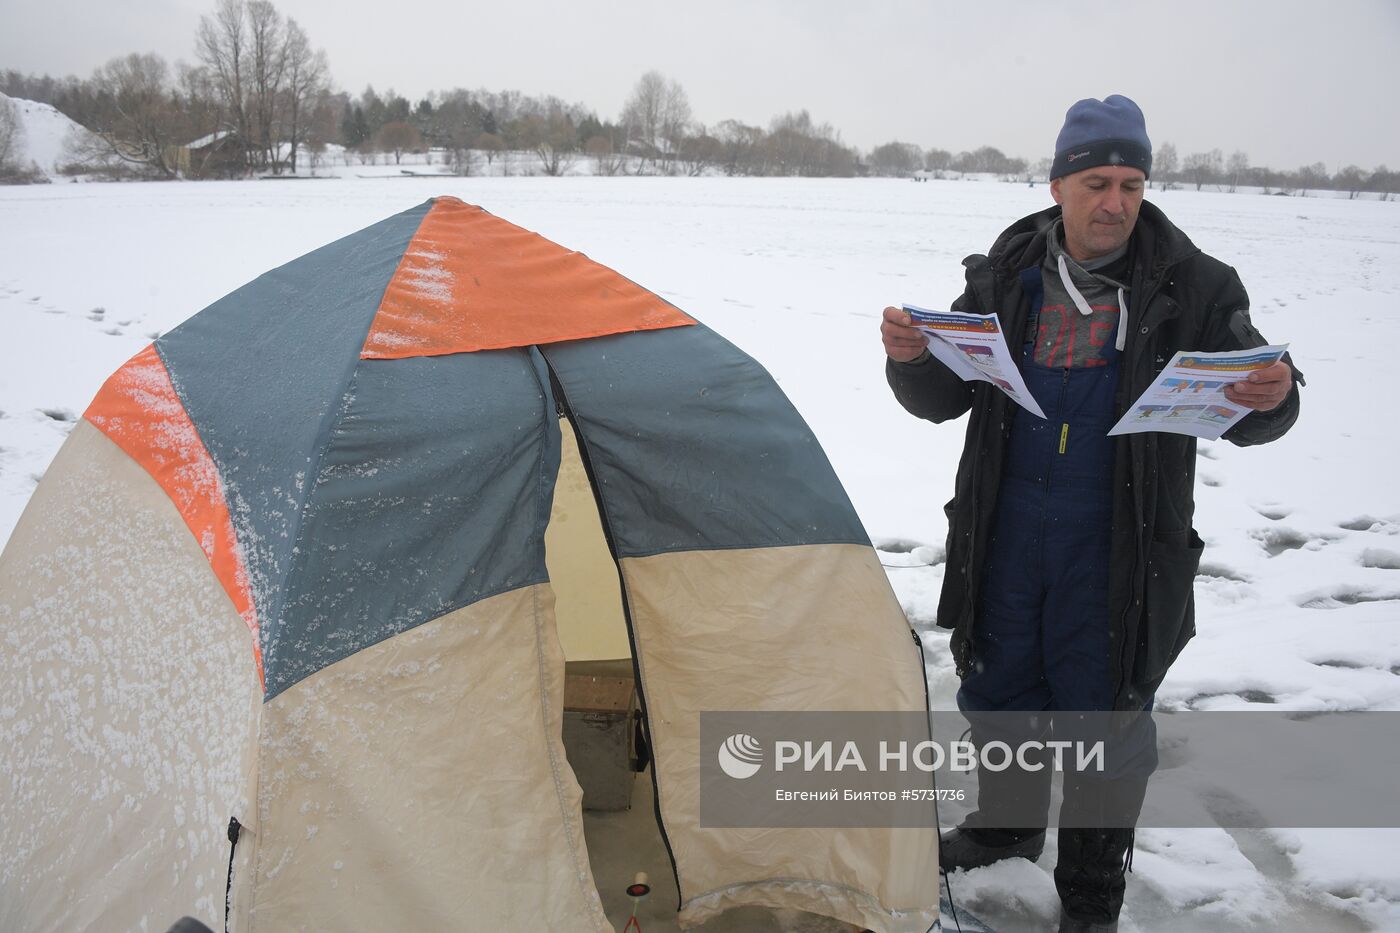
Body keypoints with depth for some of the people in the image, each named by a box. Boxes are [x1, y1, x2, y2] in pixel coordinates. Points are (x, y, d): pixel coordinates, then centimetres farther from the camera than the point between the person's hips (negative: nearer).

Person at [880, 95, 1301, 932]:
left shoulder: (1191, 287, -7)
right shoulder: (1005, 277, 0)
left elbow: (1239, 418, -4)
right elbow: (941, 400, 3)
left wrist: (1270, 399, -27)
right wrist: (911, 357, -19)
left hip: (1118, 548, -3)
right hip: (1007, 535, 3)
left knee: (1104, 712, 6)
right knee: (999, 684, 18)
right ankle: (1008, 824, 45)